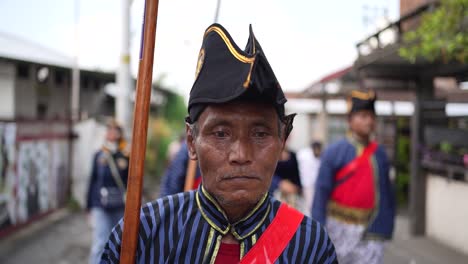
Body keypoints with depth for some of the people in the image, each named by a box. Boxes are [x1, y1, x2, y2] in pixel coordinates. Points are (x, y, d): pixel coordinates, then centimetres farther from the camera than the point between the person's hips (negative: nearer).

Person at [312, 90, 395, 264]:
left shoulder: (379, 154, 4)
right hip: (340, 228, -2)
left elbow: (387, 194, 8)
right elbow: (321, 192, -7)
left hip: (370, 231, 2)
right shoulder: (334, 152, -6)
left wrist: (384, 227, 4)